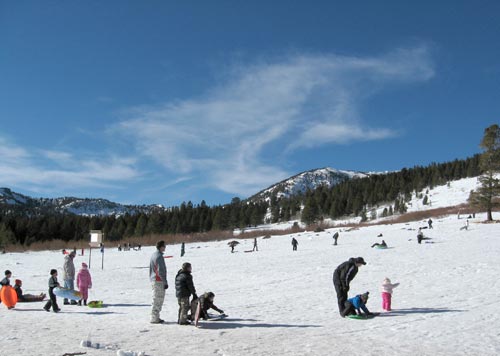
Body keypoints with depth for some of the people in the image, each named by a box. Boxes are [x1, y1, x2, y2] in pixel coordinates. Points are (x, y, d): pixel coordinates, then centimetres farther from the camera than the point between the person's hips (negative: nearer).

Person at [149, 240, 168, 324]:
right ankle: (154, 318, 2)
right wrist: (165, 282, -15)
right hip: (159, 281, -10)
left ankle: (155, 317, 22)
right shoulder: (159, 256, -18)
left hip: (153, 280, 10)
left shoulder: (153, 255, 13)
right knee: (157, 300, -3)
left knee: (159, 300, 16)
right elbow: (160, 271, -20)